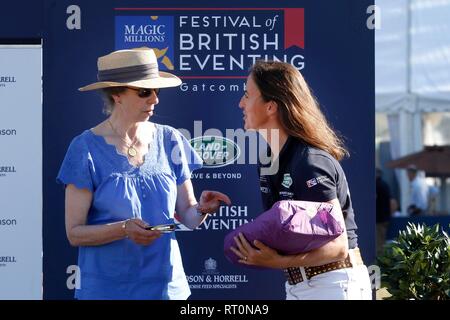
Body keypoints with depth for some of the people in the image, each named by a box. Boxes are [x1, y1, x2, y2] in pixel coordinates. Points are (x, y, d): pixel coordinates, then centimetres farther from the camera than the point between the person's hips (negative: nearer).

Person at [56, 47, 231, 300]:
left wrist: (201, 210, -14)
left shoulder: (169, 140, 3)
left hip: (168, 284, 3)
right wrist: (124, 229, -24)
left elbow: (187, 216, 7)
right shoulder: (87, 148, -8)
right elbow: (75, 232, -9)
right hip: (107, 288, -3)